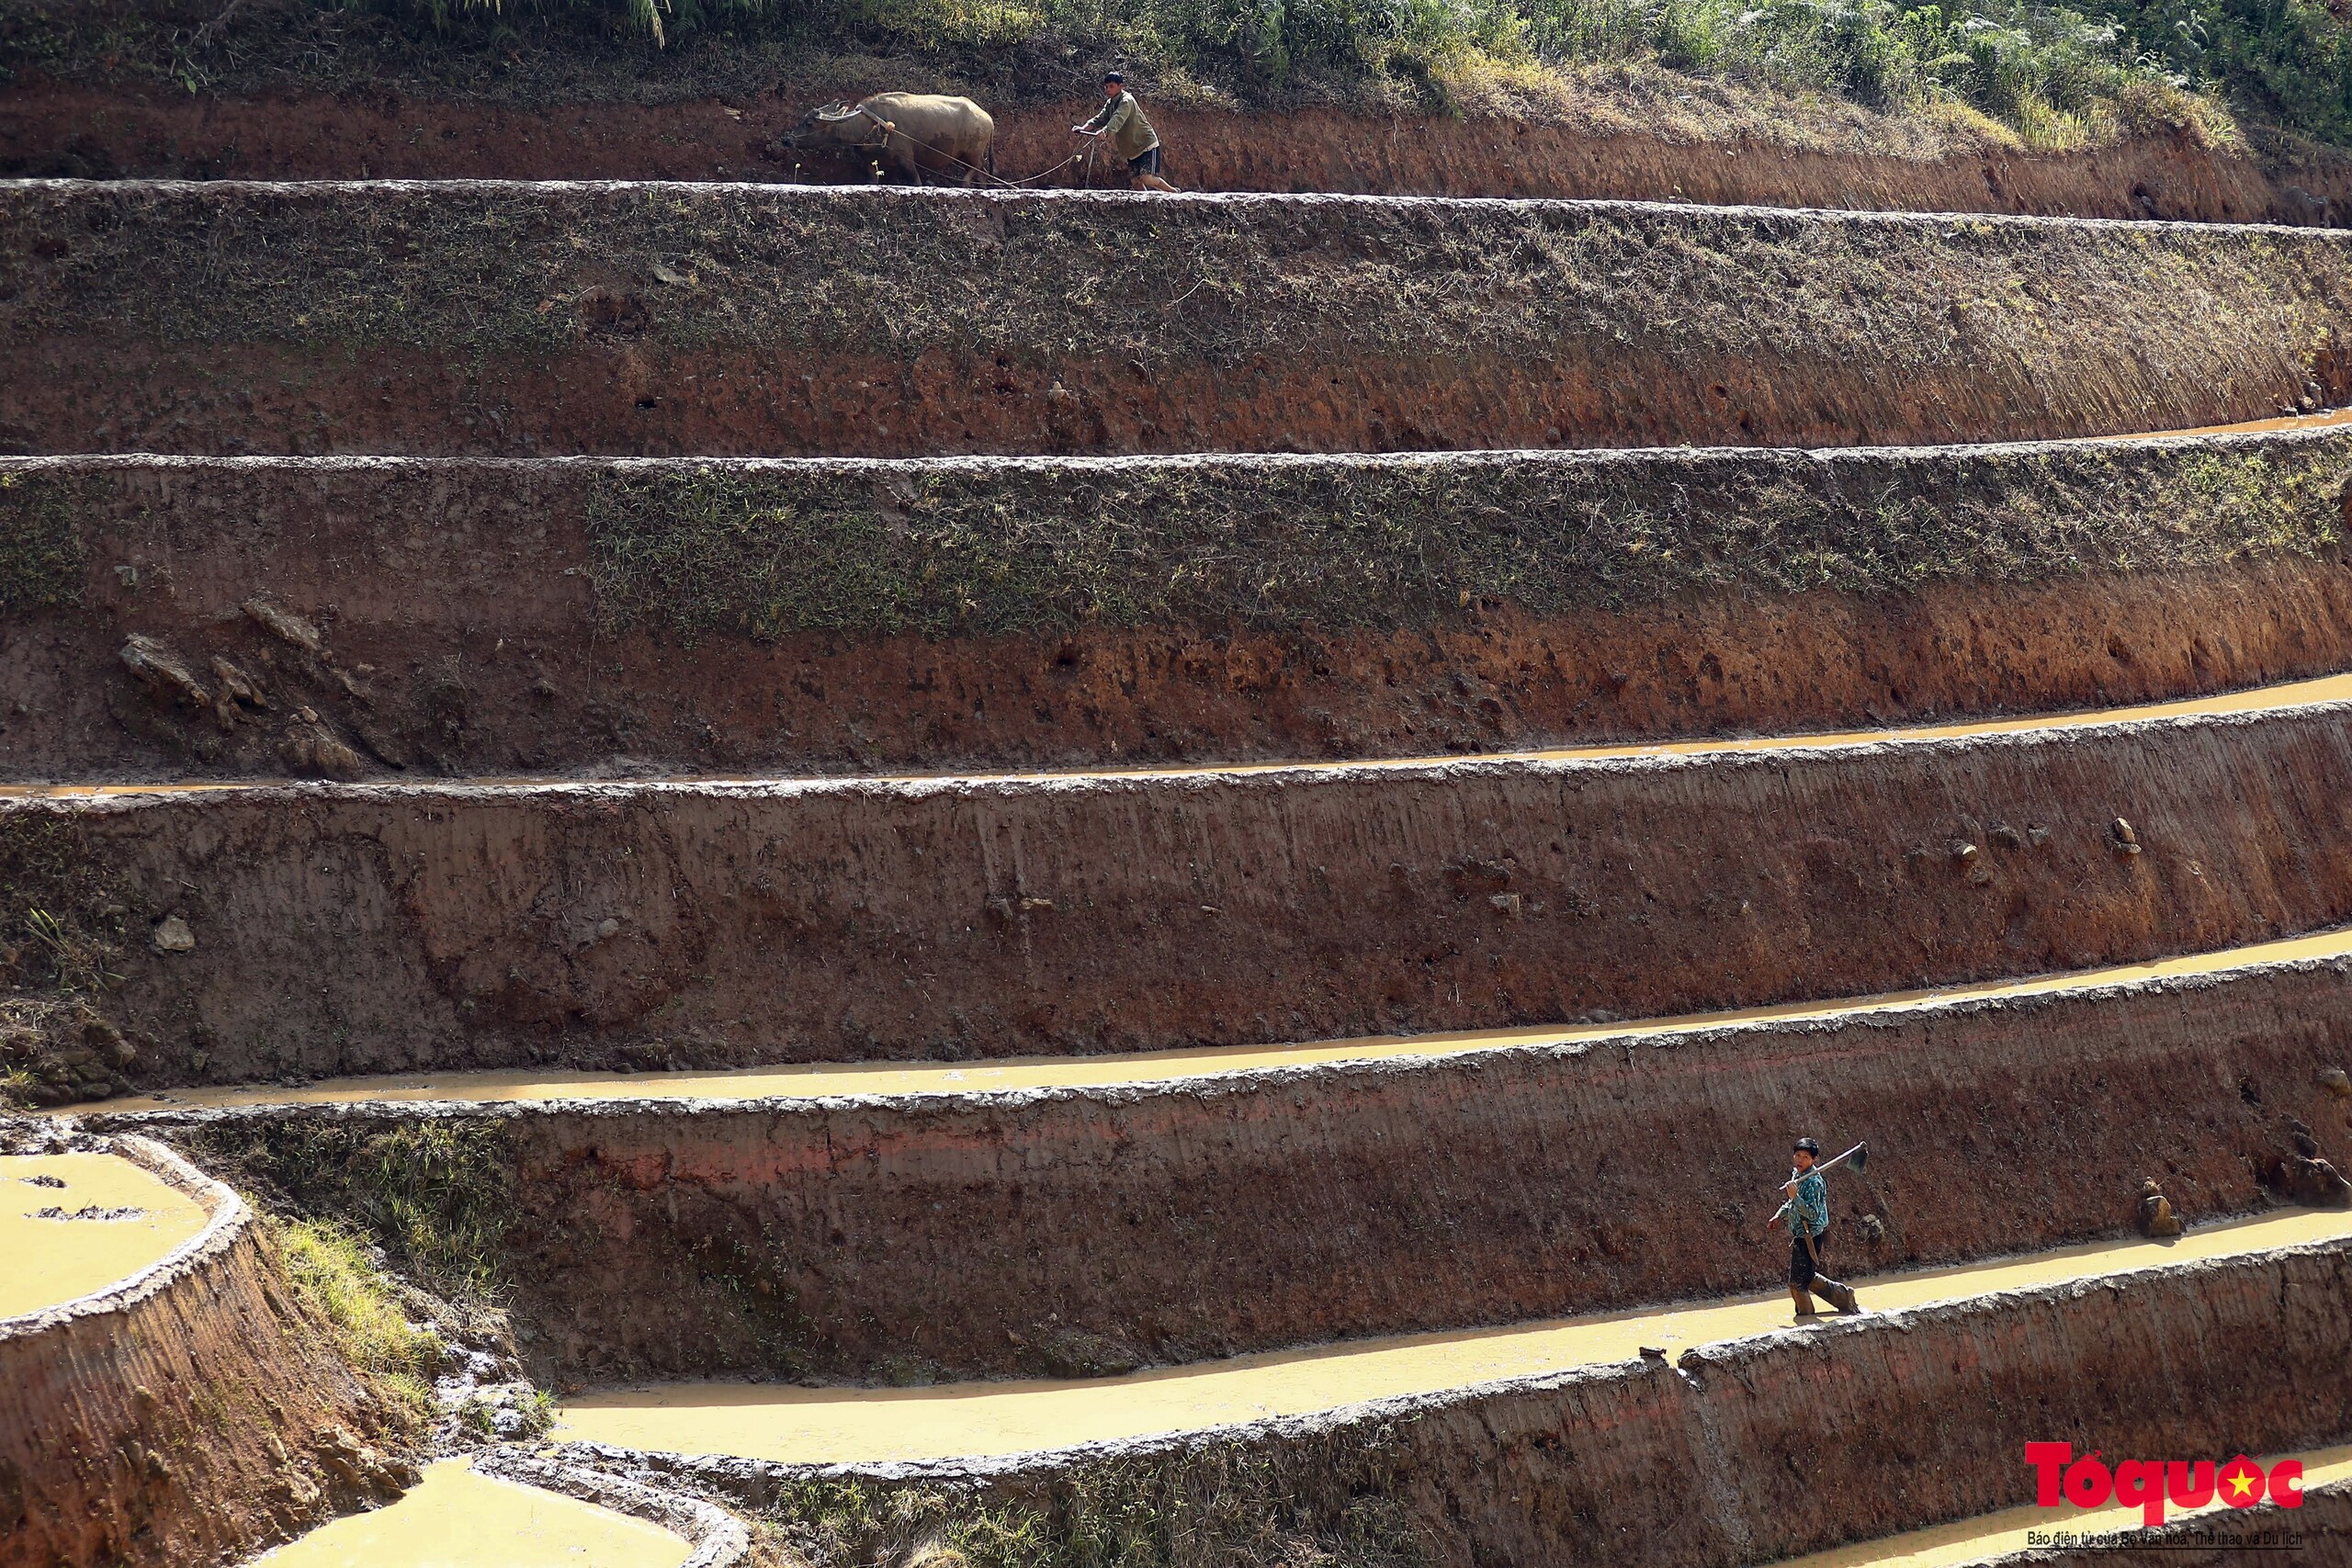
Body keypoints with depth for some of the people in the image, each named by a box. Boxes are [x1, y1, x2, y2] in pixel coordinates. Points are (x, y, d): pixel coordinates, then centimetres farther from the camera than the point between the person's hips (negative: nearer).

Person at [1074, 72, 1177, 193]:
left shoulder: (1126, 100, -19)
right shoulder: (1110, 103, 9)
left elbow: (1118, 119, -37)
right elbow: (1100, 119, 1)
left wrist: (1105, 131, -54)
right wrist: (1084, 128, -17)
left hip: (1147, 144, -9)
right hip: (1132, 148, 9)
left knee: (1146, 178, -18)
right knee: (1137, 180, 3)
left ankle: (1174, 192, 0)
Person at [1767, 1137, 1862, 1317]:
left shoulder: (1814, 1182, -21)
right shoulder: (1796, 1175, 8)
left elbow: (1813, 1214, -28)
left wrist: (1795, 1196, -36)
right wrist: (1780, 1214, 16)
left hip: (1808, 1237, -10)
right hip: (1797, 1235, 10)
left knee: (1797, 1282, -4)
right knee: (1807, 1277, 22)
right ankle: (1844, 1297, 35)